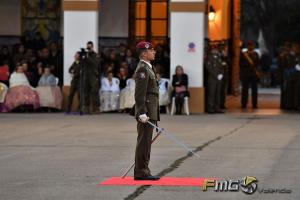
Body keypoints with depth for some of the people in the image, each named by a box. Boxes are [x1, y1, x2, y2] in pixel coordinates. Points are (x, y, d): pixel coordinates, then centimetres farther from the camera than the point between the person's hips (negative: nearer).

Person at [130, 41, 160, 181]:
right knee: (144, 141, -8)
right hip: (146, 110, -10)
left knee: (145, 142, 12)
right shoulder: (142, 69, -13)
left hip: (150, 110, 10)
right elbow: (139, 93, -20)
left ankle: (143, 171, 16)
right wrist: (142, 113, -25)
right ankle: (141, 172, -7)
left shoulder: (147, 68, 19)